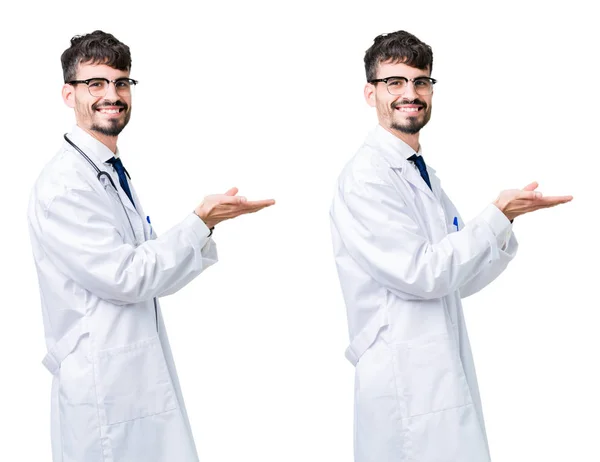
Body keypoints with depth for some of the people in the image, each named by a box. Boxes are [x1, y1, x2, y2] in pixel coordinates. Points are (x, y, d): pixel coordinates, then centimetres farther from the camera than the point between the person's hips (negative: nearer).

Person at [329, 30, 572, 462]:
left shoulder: (423, 172, 15)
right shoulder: (366, 176, -13)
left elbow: (460, 279, 15)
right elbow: (421, 274, -19)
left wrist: (507, 221, 0)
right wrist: (498, 215, -12)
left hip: (448, 375, 9)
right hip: (406, 388, -9)